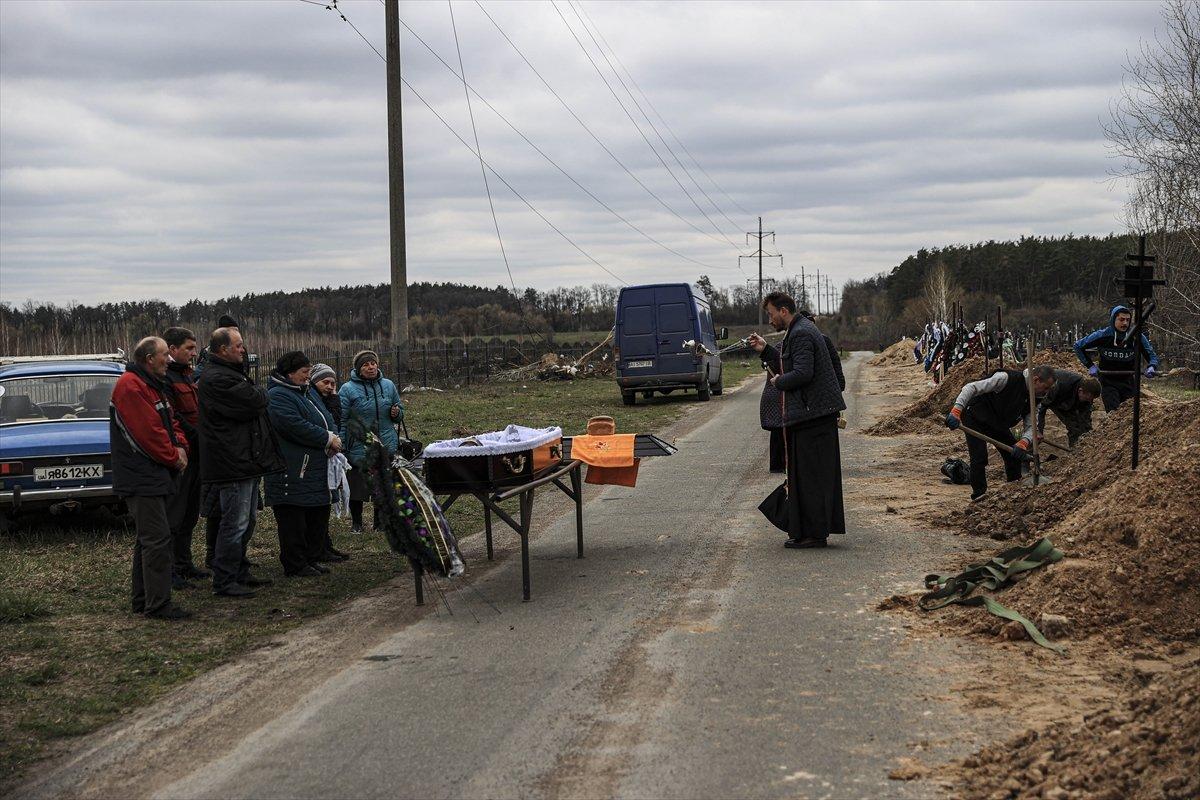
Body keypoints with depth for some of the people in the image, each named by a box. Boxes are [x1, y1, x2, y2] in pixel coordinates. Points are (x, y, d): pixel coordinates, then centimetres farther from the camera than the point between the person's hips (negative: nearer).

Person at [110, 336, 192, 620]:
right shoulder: (131, 387, -16)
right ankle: (158, 604, -10)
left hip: (153, 476, 11)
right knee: (157, 539, -11)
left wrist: (180, 446, -1)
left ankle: (142, 600, 22)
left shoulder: (154, 385, 17)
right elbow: (147, 432, -22)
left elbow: (170, 420, 19)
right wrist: (173, 458, -11)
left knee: (148, 538, 15)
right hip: (141, 477, -11)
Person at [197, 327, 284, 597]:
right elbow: (255, 401, -22)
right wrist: (259, 392, -2)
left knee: (243, 520, 18)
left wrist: (255, 393, 0)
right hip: (232, 461, -11)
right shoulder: (217, 379, -18)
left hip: (244, 461, 11)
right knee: (235, 523, -7)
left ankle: (240, 573, 28)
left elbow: (256, 400, 21)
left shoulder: (229, 374, 19)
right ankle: (224, 582, -2)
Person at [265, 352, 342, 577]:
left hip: (316, 469, 10)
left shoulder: (308, 391, 17)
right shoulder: (278, 396, -14)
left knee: (318, 515, 14)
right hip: (292, 472, -10)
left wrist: (333, 438, 0)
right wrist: (328, 439, -17)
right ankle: (295, 565, 3)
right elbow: (296, 427, -24)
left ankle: (313, 558, 25)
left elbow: (326, 419, 22)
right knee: (294, 518, -4)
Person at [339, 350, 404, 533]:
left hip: (386, 448, 4)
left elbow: (400, 411, 19)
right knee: (357, 487, 5)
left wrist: (396, 413, -5)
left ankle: (381, 521, 26)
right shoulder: (348, 389, -6)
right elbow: (341, 420, -6)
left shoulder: (388, 386, 7)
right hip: (358, 448, -3)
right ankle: (356, 522, 22)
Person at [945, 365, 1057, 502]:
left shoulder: (1033, 399, -6)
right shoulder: (1007, 378, -30)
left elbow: (1031, 426, -7)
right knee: (980, 457, -19)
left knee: (1015, 454, 5)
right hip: (974, 417, -7)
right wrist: (956, 411, -42)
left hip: (998, 424, 7)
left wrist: (1022, 443, -30)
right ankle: (979, 493, -6)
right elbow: (971, 388, -32)